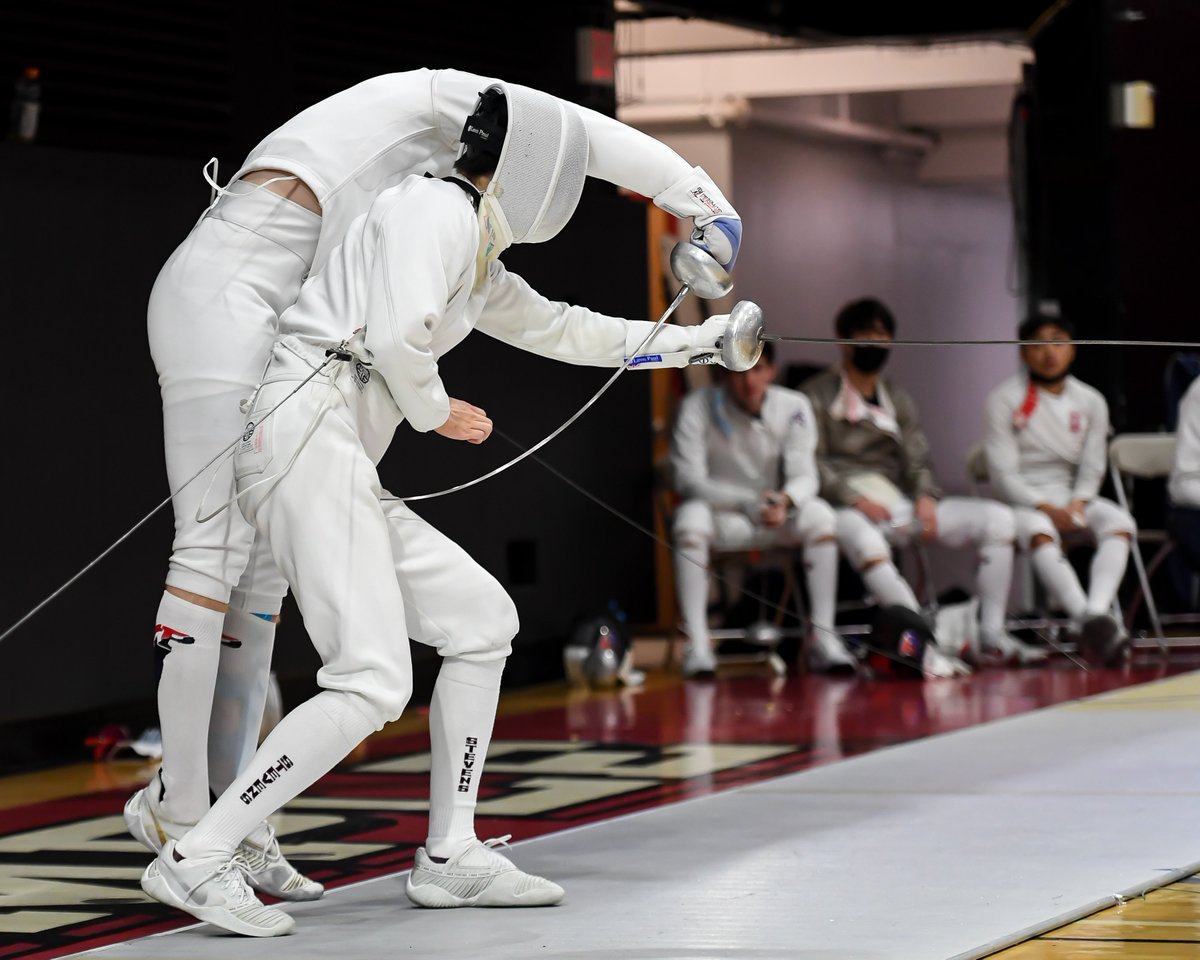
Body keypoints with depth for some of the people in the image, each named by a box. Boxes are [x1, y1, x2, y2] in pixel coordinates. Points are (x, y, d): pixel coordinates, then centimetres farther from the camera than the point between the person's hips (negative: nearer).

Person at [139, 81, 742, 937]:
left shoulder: (476, 256, 23)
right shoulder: (438, 208, -7)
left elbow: (557, 329, 38)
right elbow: (398, 336, -20)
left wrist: (687, 342, 43)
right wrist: (438, 412, -2)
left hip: (334, 461, 10)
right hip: (308, 442, -10)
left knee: (483, 623, 13)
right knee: (372, 688, -14)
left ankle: (450, 856, 17)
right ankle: (196, 860, -13)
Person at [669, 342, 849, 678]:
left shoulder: (793, 407, -5)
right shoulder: (697, 407, -11)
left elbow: (805, 476, -10)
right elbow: (688, 479, -16)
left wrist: (785, 501, -35)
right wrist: (748, 503, -29)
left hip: (777, 515, 2)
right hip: (720, 516, -2)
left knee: (819, 514, -27)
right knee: (690, 518, -35)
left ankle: (823, 636, -28)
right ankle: (697, 643, -37)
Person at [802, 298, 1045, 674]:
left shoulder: (897, 400, 25)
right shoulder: (817, 396, 5)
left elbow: (917, 460, 16)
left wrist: (925, 497, -6)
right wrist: (854, 498, -19)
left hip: (900, 503, 6)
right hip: (846, 508, -6)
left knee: (998, 518, -10)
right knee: (861, 537, -44)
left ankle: (990, 636, -15)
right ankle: (925, 646, -52)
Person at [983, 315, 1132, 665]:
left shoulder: (1091, 401, 10)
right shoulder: (1005, 400, -1)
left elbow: (1092, 469, 8)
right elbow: (1002, 475, -6)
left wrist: (1076, 505, -13)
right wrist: (1047, 508, -19)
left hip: (1075, 496, 4)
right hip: (1024, 500, -4)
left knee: (1120, 524, -29)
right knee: (1039, 532, -39)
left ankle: (1098, 609, -51)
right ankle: (1087, 619, -57)